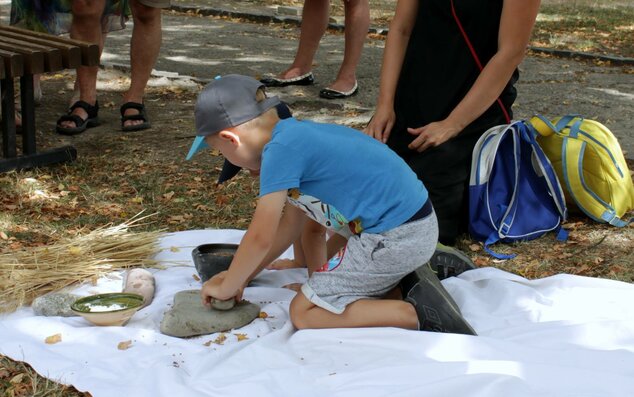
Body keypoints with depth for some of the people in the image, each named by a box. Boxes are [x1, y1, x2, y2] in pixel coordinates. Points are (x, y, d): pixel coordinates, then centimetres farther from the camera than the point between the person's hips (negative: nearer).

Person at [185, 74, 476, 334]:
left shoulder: (280, 150, -16)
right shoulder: (297, 133, 13)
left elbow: (260, 238, -12)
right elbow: (292, 224, 20)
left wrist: (226, 287, 4)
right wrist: (241, 276, 22)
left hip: (394, 239, -10)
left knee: (303, 313, -1)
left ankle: (418, 314, -10)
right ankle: (407, 285, 10)